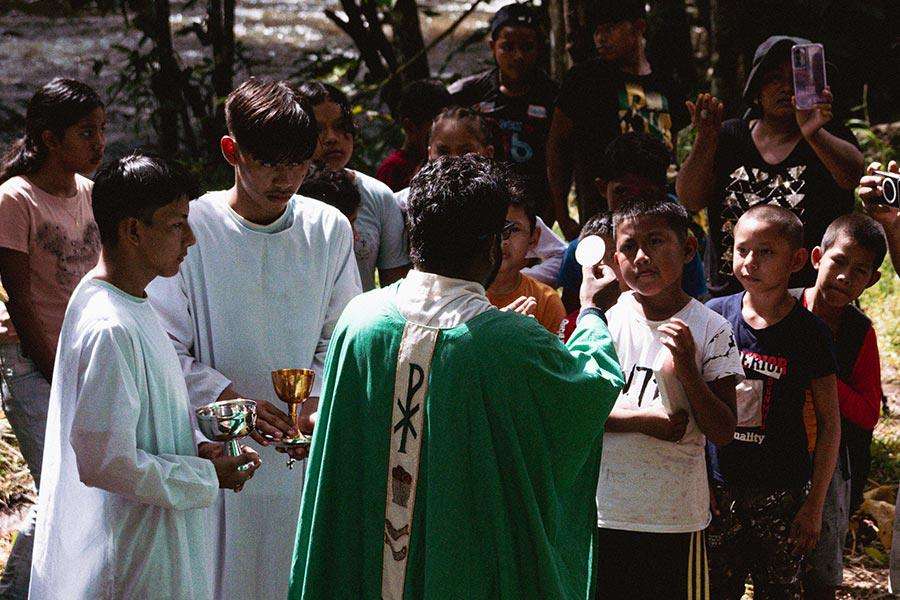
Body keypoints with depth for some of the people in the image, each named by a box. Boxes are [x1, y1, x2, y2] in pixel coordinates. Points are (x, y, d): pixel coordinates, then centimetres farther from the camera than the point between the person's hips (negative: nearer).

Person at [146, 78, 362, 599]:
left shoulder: (329, 229, 3)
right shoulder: (192, 228, -9)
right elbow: (165, 349, -8)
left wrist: (319, 402, -11)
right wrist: (228, 398, -22)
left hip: (305, 446, 3)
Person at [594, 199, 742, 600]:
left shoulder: (710, 330, -5)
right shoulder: (605, 320, 0)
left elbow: (723, 432, -7)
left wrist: (686, 368, -21)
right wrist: (645, 419, -16)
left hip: (676, 517, -1)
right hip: (603, 508, 1)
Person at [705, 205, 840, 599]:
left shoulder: (808, 331, -6)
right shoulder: (715, 315, 0)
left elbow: (829, 423, -3)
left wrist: (815, 504, -7)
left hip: (783, 492, -2)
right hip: (718, 488, 2)